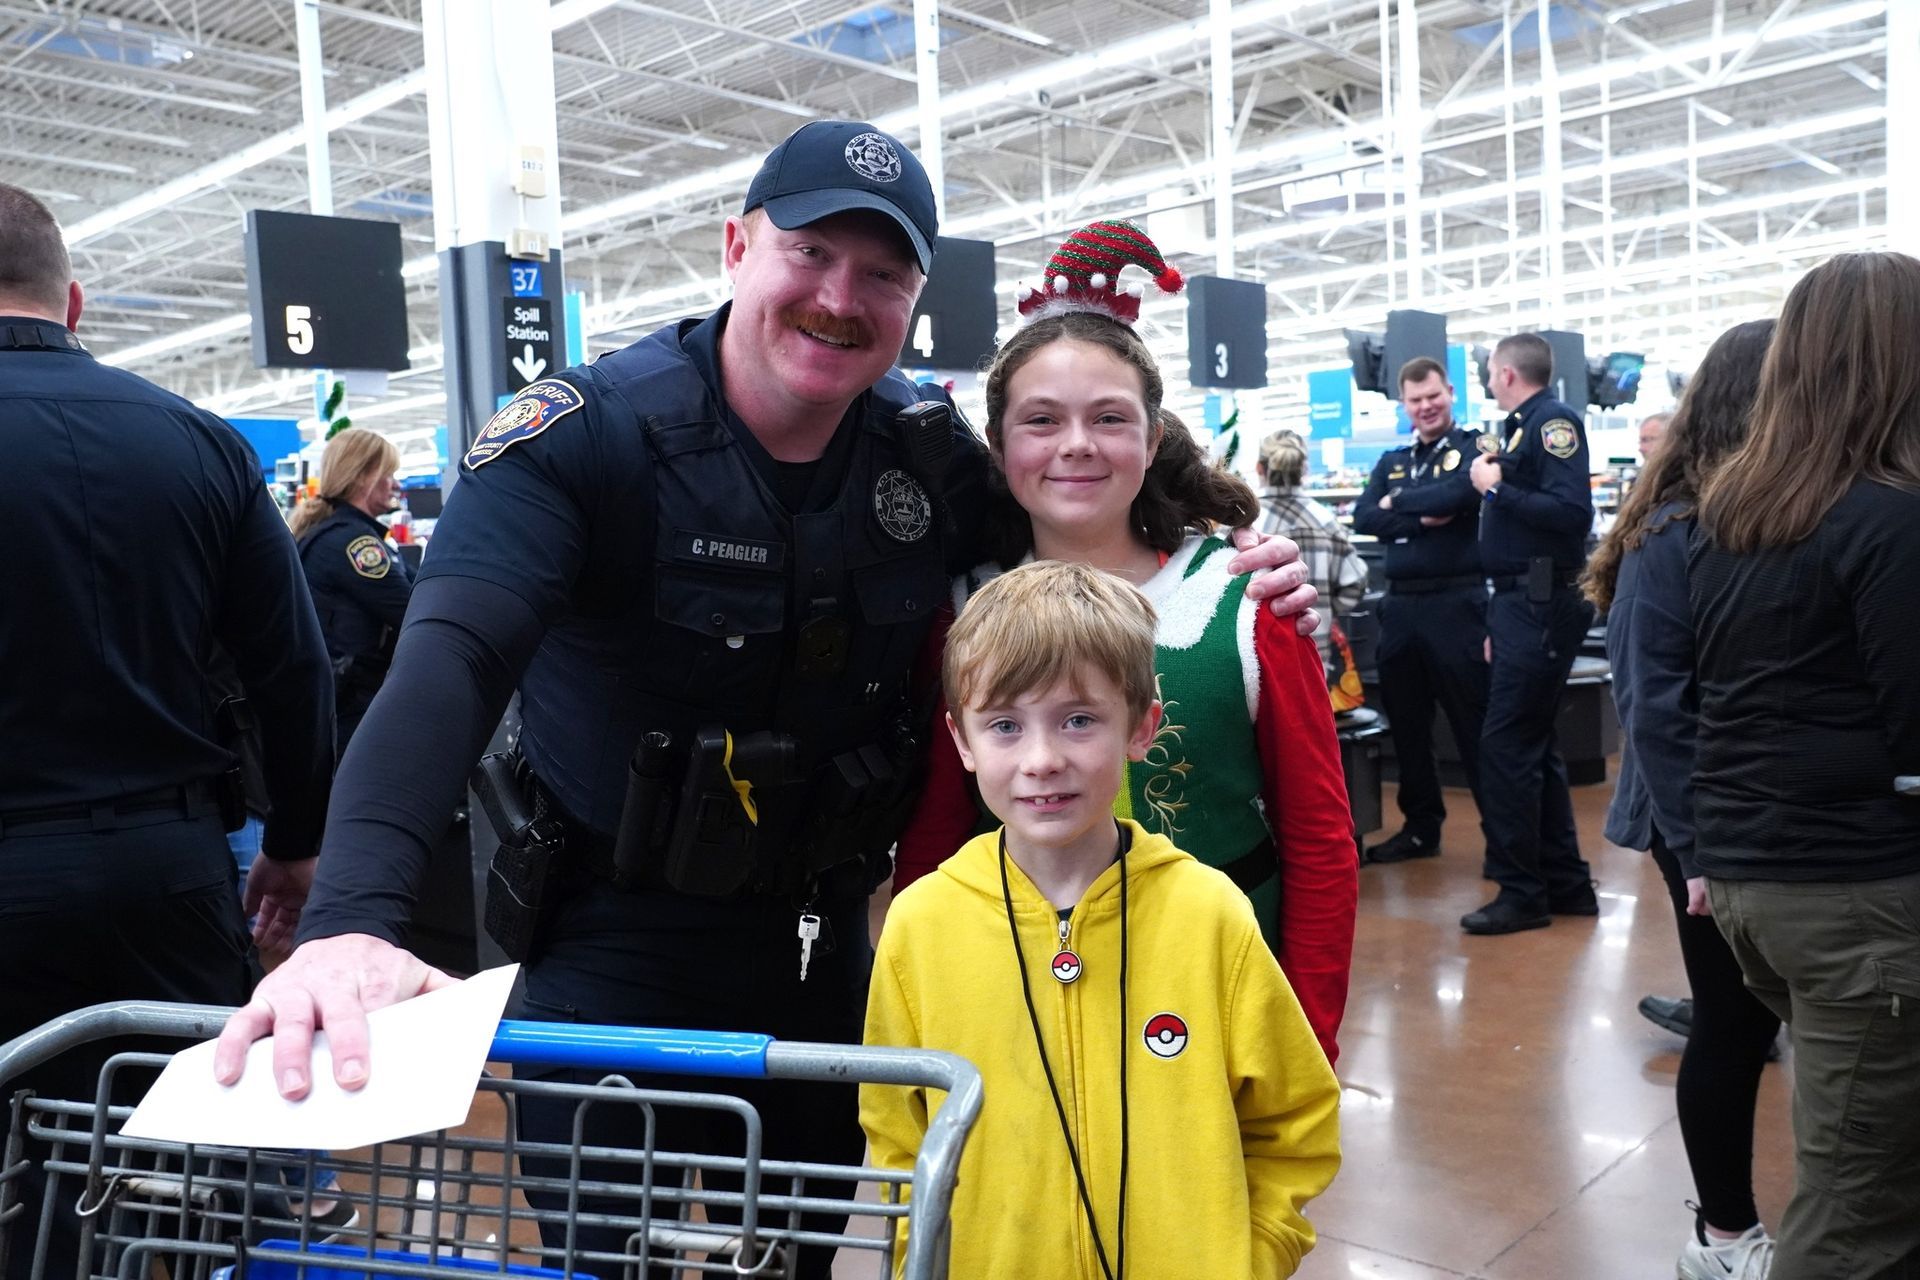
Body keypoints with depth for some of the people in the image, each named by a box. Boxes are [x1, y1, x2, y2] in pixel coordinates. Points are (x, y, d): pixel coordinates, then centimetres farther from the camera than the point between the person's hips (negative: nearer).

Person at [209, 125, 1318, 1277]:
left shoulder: (931, 452, -4)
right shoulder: (585, 435, -18)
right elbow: (451, 661, -32)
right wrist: (354, 918, -47)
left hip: (818, 951, 5)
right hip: (607, 959, -4)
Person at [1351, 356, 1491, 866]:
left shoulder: (1473, 446, 0)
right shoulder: (1391, 462, 15)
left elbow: (1458, 493, -19)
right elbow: (1364, 518, 1)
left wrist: (1399, 503, -4)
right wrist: (1422, 519, -13)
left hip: (1456, 603, -6)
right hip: (1400, 604, 6)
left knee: (1475, 723, -2)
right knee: (1405, 723, 12)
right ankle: (1421, 826, 25)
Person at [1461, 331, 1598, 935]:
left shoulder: (1553, 422, -10)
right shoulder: (1520, 427, 17)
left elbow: (1572, 511, -25)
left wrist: (1497, 488, -15)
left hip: (1542, 605, -10)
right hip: (1520, 601, 10)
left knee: (1507, 745, -7)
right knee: (1533, 744, 14)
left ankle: (1521, 892, 1)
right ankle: (1566, 883, 23)